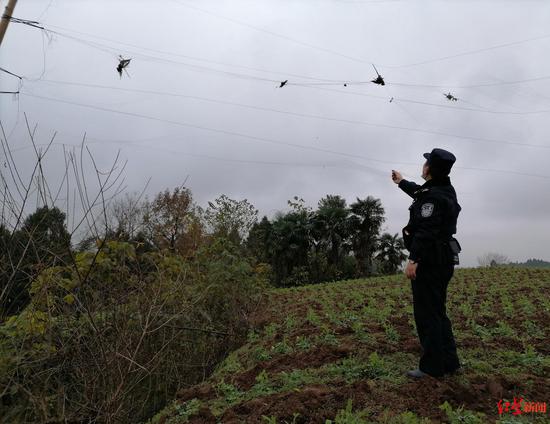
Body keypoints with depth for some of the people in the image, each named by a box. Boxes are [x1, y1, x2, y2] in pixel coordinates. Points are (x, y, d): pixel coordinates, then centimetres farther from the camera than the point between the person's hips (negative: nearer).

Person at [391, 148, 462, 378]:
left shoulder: (432, 195, -17)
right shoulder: (445, 190, 14)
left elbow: (425, 230, -26)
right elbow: (420, 192, 34)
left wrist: (413, 260, -27)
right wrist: (401, 182, 48)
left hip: (429, 261, -10)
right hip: (443, 259, 10)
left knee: (427, 314, -2)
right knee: (437, 312, 17)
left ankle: (432, 366, 6)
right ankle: (449, 362, 23)